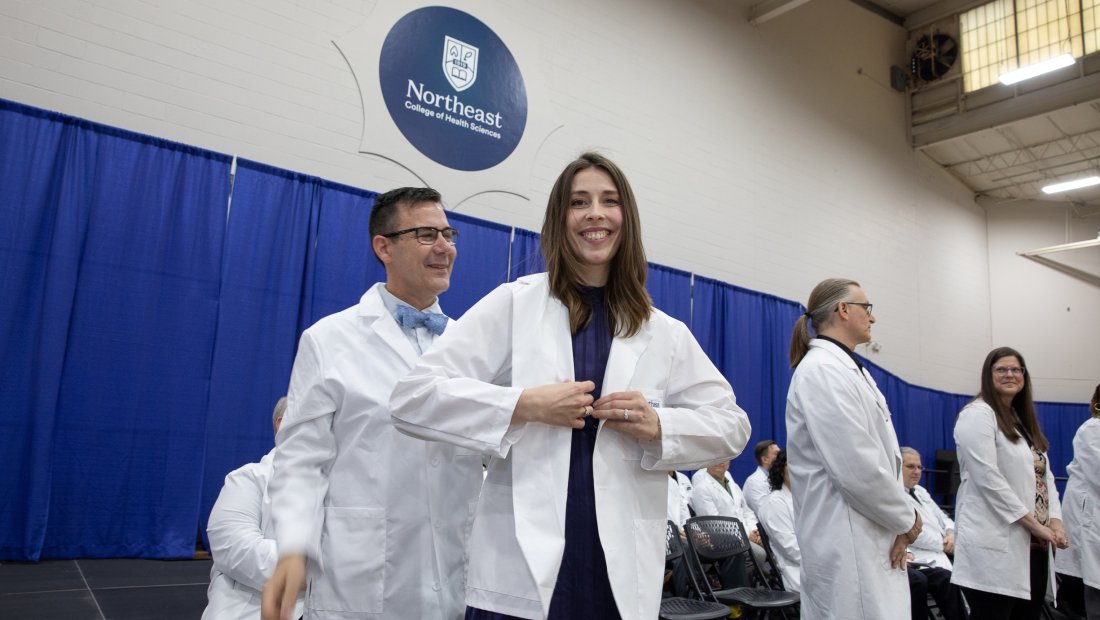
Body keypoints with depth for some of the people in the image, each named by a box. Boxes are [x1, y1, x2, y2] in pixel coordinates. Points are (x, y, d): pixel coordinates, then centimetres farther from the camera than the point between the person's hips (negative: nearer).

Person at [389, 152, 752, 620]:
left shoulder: (663, 334, 8)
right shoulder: (513, 304, -1)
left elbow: (732, 425, 13)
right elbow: (412, 397, -5)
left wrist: (658, 425, -6)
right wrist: (524, 405, -16)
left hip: (621, 573, 3)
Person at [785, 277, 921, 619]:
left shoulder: (850, 368, 13)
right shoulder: (823, 369, -17)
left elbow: (881, 454, 13)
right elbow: (858, 468, -22)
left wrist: (899, 521, 0)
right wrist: (906, 517, -7)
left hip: (872, 539, 9)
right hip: (848, 544, -9)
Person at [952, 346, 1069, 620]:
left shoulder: (1023, 420, 21)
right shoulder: (977, 415, -5)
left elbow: (1044, 474, 14)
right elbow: (988, 479, -14)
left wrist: (1055, 521, -2)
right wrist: (1034, 524, -12)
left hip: (1034, 545, 8)